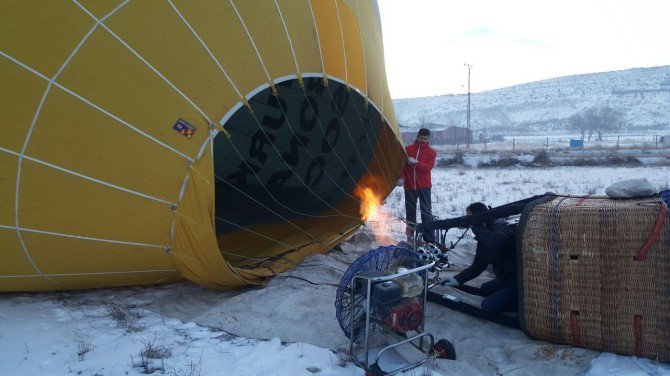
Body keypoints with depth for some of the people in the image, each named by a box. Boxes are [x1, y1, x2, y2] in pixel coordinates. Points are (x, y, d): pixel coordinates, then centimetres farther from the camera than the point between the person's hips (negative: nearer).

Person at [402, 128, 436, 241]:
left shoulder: (431, 152, 4)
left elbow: (428, 167, -10)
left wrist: (416, 162, -22)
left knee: (426, 211, -5)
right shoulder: (408, 149, 7)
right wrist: (401, 177, -8)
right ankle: (410, 236, 16)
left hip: (424, 186, -2)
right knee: (410, 211, 7)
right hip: (409, 186, 2)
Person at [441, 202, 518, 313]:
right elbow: (478, 265, 10)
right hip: (506, 279, 10)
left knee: (488, 305, -15)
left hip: (518, 281, -10)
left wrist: (476, 227, -30)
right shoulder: (483, 236, 8)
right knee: (484, 289, 29)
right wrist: (457, 279, 0)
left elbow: (496, 244, -45)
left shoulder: (499, 227, -20)